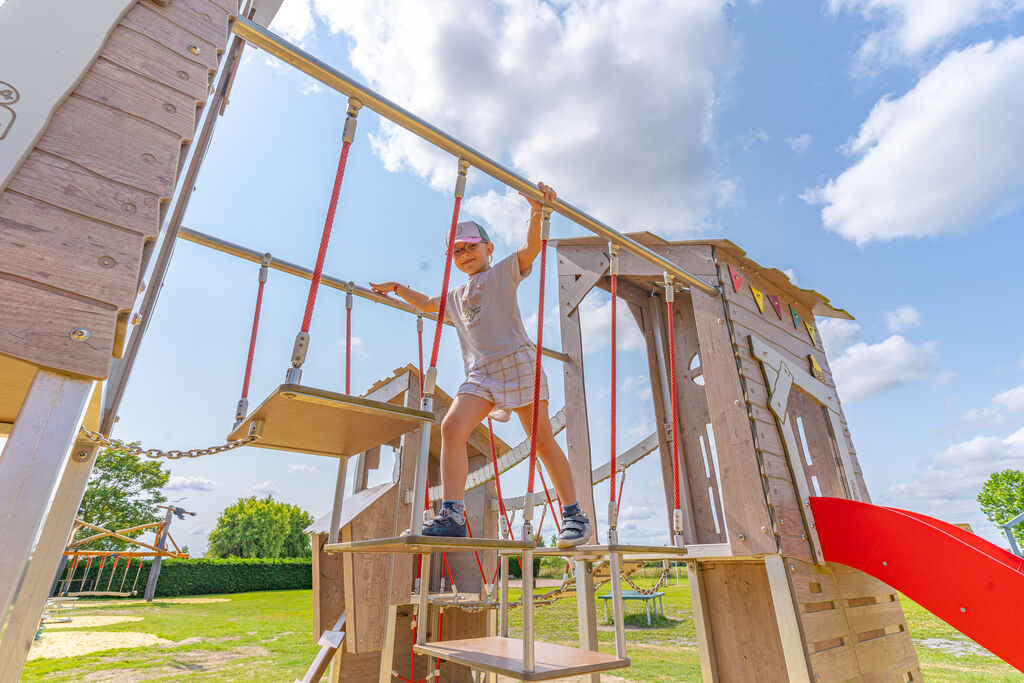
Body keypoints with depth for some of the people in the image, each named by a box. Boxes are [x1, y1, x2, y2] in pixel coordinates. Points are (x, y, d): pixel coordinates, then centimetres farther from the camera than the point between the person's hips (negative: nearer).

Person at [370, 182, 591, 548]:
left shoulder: (504, 272, 9)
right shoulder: (455, 296, 26)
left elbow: (531, 247, -7)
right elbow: (427, 304, 44)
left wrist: (536, 211, -21)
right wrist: (397, 288, 41)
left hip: (517, 360, -5)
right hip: (480, 373, 5)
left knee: (542, 438, -5)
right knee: (451, 427, -16)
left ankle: (574, 515, 6)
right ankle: (451, 515, -16)